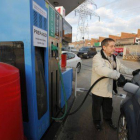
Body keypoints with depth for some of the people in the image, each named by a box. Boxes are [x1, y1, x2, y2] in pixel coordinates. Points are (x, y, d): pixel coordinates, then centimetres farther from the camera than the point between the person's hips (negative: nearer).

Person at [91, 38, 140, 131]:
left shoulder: (114, 58, 6)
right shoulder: (98, 58, -24)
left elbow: (121, 67, 13)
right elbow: (101, 69, -42)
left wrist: (132, 72, -5)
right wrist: (118, 75, -51)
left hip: (109, 88, 7)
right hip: (98, 89, -7)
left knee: (108, 107, 25)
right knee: (97, 107, 15)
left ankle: (108, 119, 51)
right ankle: (97, 121, 40)